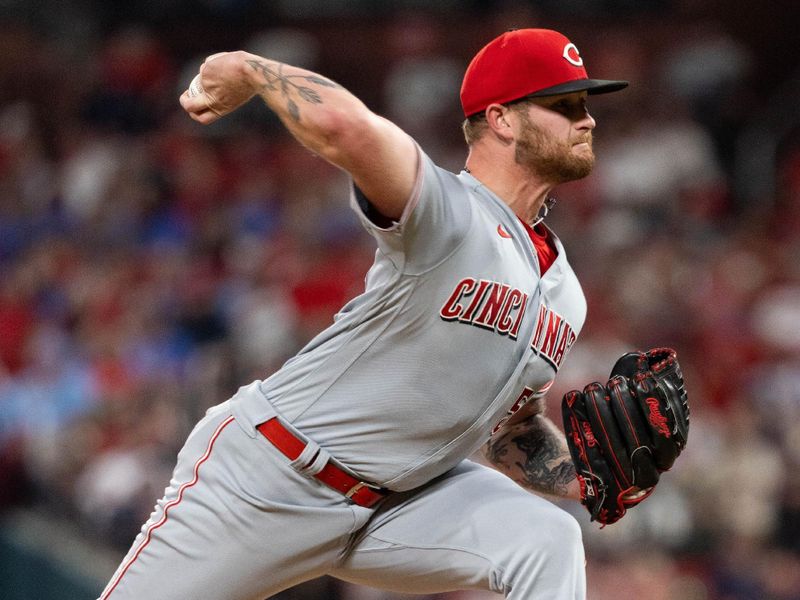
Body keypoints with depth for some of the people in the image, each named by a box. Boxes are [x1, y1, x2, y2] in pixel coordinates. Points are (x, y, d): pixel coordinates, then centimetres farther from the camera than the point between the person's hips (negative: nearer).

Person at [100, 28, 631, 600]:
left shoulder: (564, 296, 6)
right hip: (266, 477, -6)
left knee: (547, 540, -17)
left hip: (399, 501, 6)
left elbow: (515, 431, 18)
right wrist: (249, 69, -24)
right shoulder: (446, 213, -21)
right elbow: (345, 126, -41)